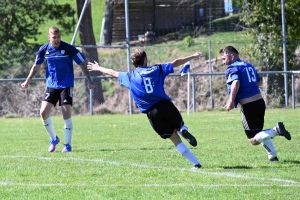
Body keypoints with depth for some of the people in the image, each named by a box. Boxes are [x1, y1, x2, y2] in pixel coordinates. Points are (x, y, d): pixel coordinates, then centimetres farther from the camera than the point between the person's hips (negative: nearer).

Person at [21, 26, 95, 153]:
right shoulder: (44, 49, -2)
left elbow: (83, 64, -6)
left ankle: (68, 144, 2)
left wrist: (89, 81, -8)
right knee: (43, 113, -4)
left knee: (66, 114, -9)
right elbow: (36, 66, 14)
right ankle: (53, 139, 17)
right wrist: (27, 81, 12)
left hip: (66, 85, -4)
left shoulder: (69, 49, -13)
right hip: (51, 86, 4)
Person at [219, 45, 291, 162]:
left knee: (254, 140, -6)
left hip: (248, 107, -8)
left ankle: (276, 130, -25)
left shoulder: (232, 68, -8)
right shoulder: (249, 65, 16)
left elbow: (236, 83, -27)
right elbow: (258, 82, 28)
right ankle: (273, 156, 23)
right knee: (259, 133, 27)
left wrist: (231, 101, -27)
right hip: (260, 102, 8)